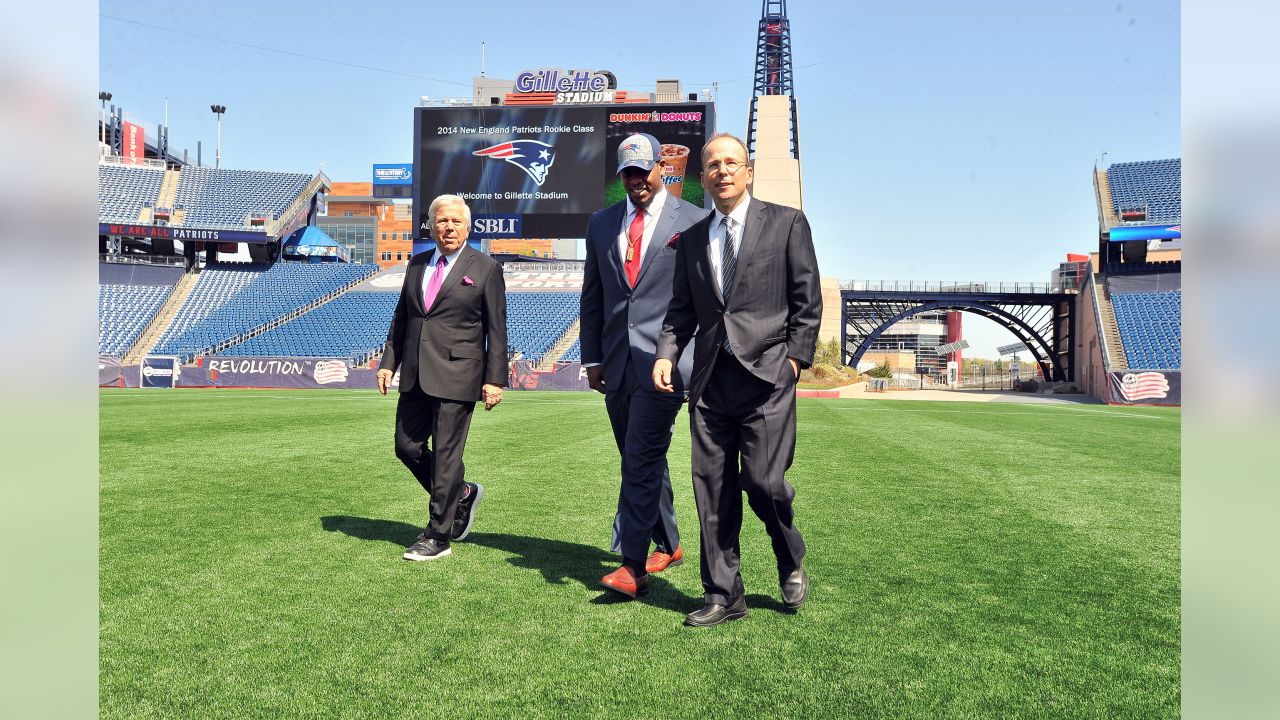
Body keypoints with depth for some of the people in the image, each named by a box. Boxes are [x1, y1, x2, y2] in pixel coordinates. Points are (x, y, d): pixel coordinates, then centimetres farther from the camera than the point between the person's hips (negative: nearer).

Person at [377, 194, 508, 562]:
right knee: (407, 447, 8)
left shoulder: (486, 268, -1)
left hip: (456, 376, -6)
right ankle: (462, 494, 30)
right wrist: (388, 362, 9)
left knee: (446, 455, -2)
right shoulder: (416, 265, 14)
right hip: (416, 376, 6)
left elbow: (496, 329, -3)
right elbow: (401, 317, 19)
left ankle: (438, 536, 10)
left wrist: (495, 379, -9)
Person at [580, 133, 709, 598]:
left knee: (642, 461, -11)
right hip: (617, 364, 5)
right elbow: (592, 295, 15)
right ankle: (668, 546, 30)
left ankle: (633, 567, -6)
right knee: (641, 462, 14)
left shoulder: (693, 220, 1)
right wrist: (592, 357, 11)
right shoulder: (601, 223, 13)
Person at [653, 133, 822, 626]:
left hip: (766, 373, -4)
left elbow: (808, 301, 3)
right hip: (710, 379, 4)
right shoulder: (692, 239, 16)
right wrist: (666, 354, -1)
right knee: (712, 489, 4)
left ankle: (791, 563, 23)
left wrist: (795, 358, -6)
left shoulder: (786, 223, 5)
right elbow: (682, 308, 15)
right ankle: (723, 595, 16)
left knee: (763, 481, -8)